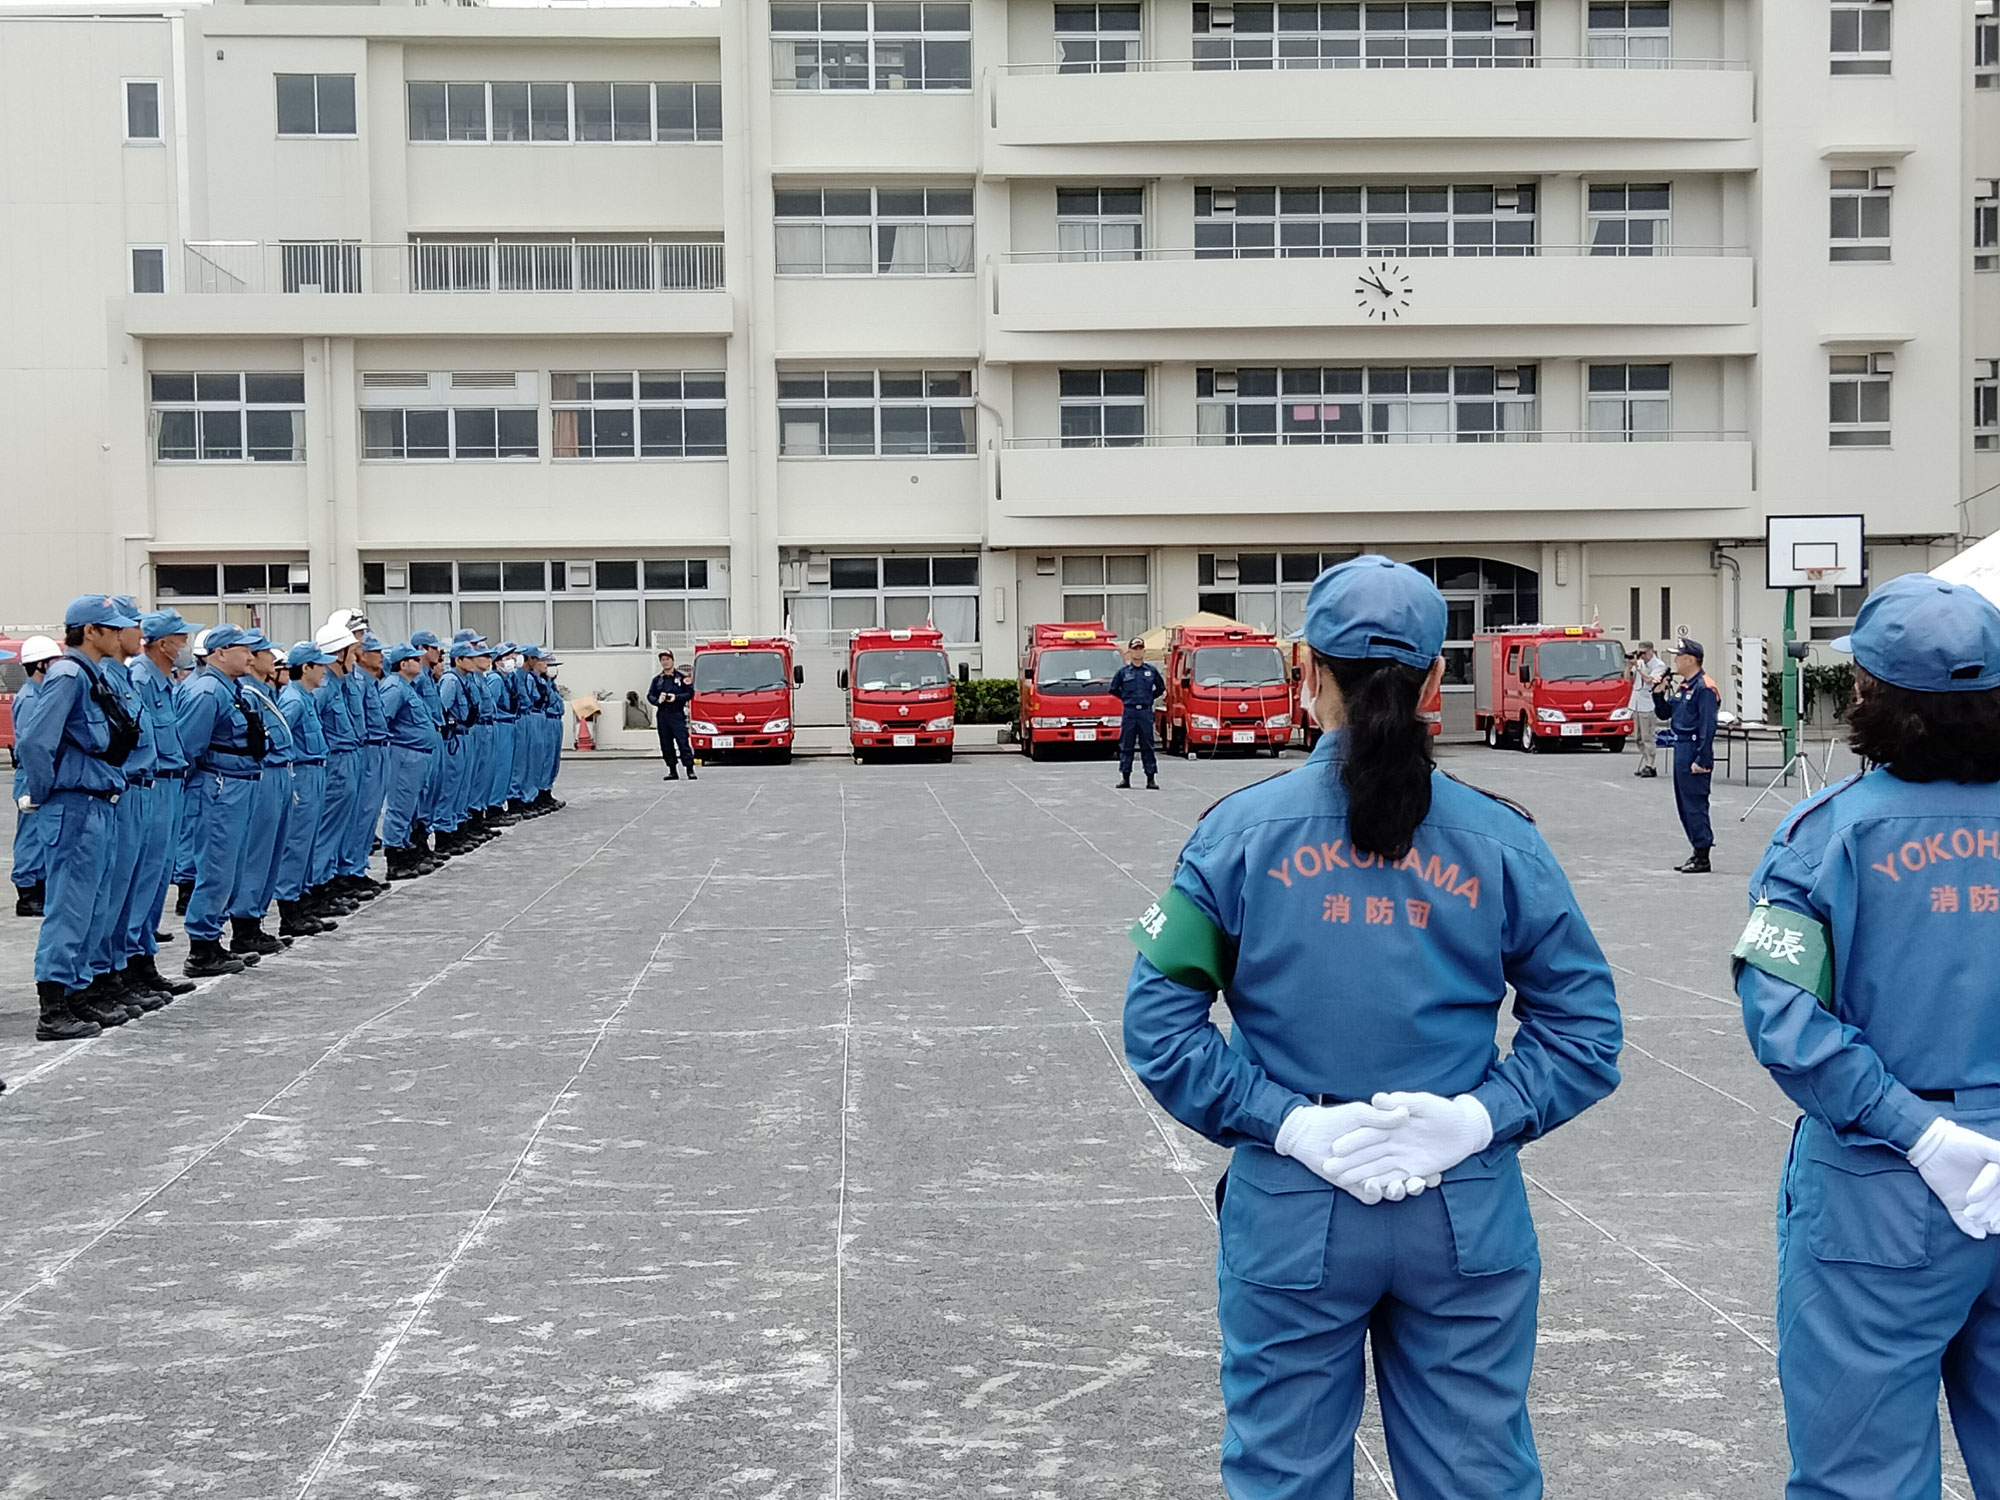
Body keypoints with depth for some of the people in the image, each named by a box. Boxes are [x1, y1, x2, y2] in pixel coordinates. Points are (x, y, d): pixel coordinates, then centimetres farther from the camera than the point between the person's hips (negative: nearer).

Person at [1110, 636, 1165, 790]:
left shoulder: (1151, 670, 5)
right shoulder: (1123, 672, 4)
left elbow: (1161, 688, 18)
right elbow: (1113, 690, 14)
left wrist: (1149, 698, 11)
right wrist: (1127, 699, 10)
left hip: (1146, 712, 0)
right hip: (1129, 712, 0)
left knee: (1147, 746, 1)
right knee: (1125, 746, 1)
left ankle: (1151, 778, 3)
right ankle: (1125, 777, 7)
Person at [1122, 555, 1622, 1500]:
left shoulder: (1242, 830, -5)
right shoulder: (1500, 840, -2)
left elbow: (1158, 1024, -9)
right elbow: (1585, 1029, -2)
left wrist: (1281, 1121, -9)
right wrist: (1482, 1117, -8)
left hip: (1292, 1213, -1)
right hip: (1467, 1212, 1)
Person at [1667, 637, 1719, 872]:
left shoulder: (1704, 688, -15)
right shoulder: (1683, 686, 15)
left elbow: (1708, 727, -19)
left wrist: (1701, 760, -22)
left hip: (1694, 751, -10)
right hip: (1681, 749, 10)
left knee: (1695, 804, -7)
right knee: (1684, 804, 14)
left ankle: (1703, 858, -3)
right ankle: (1698, 851, 21)